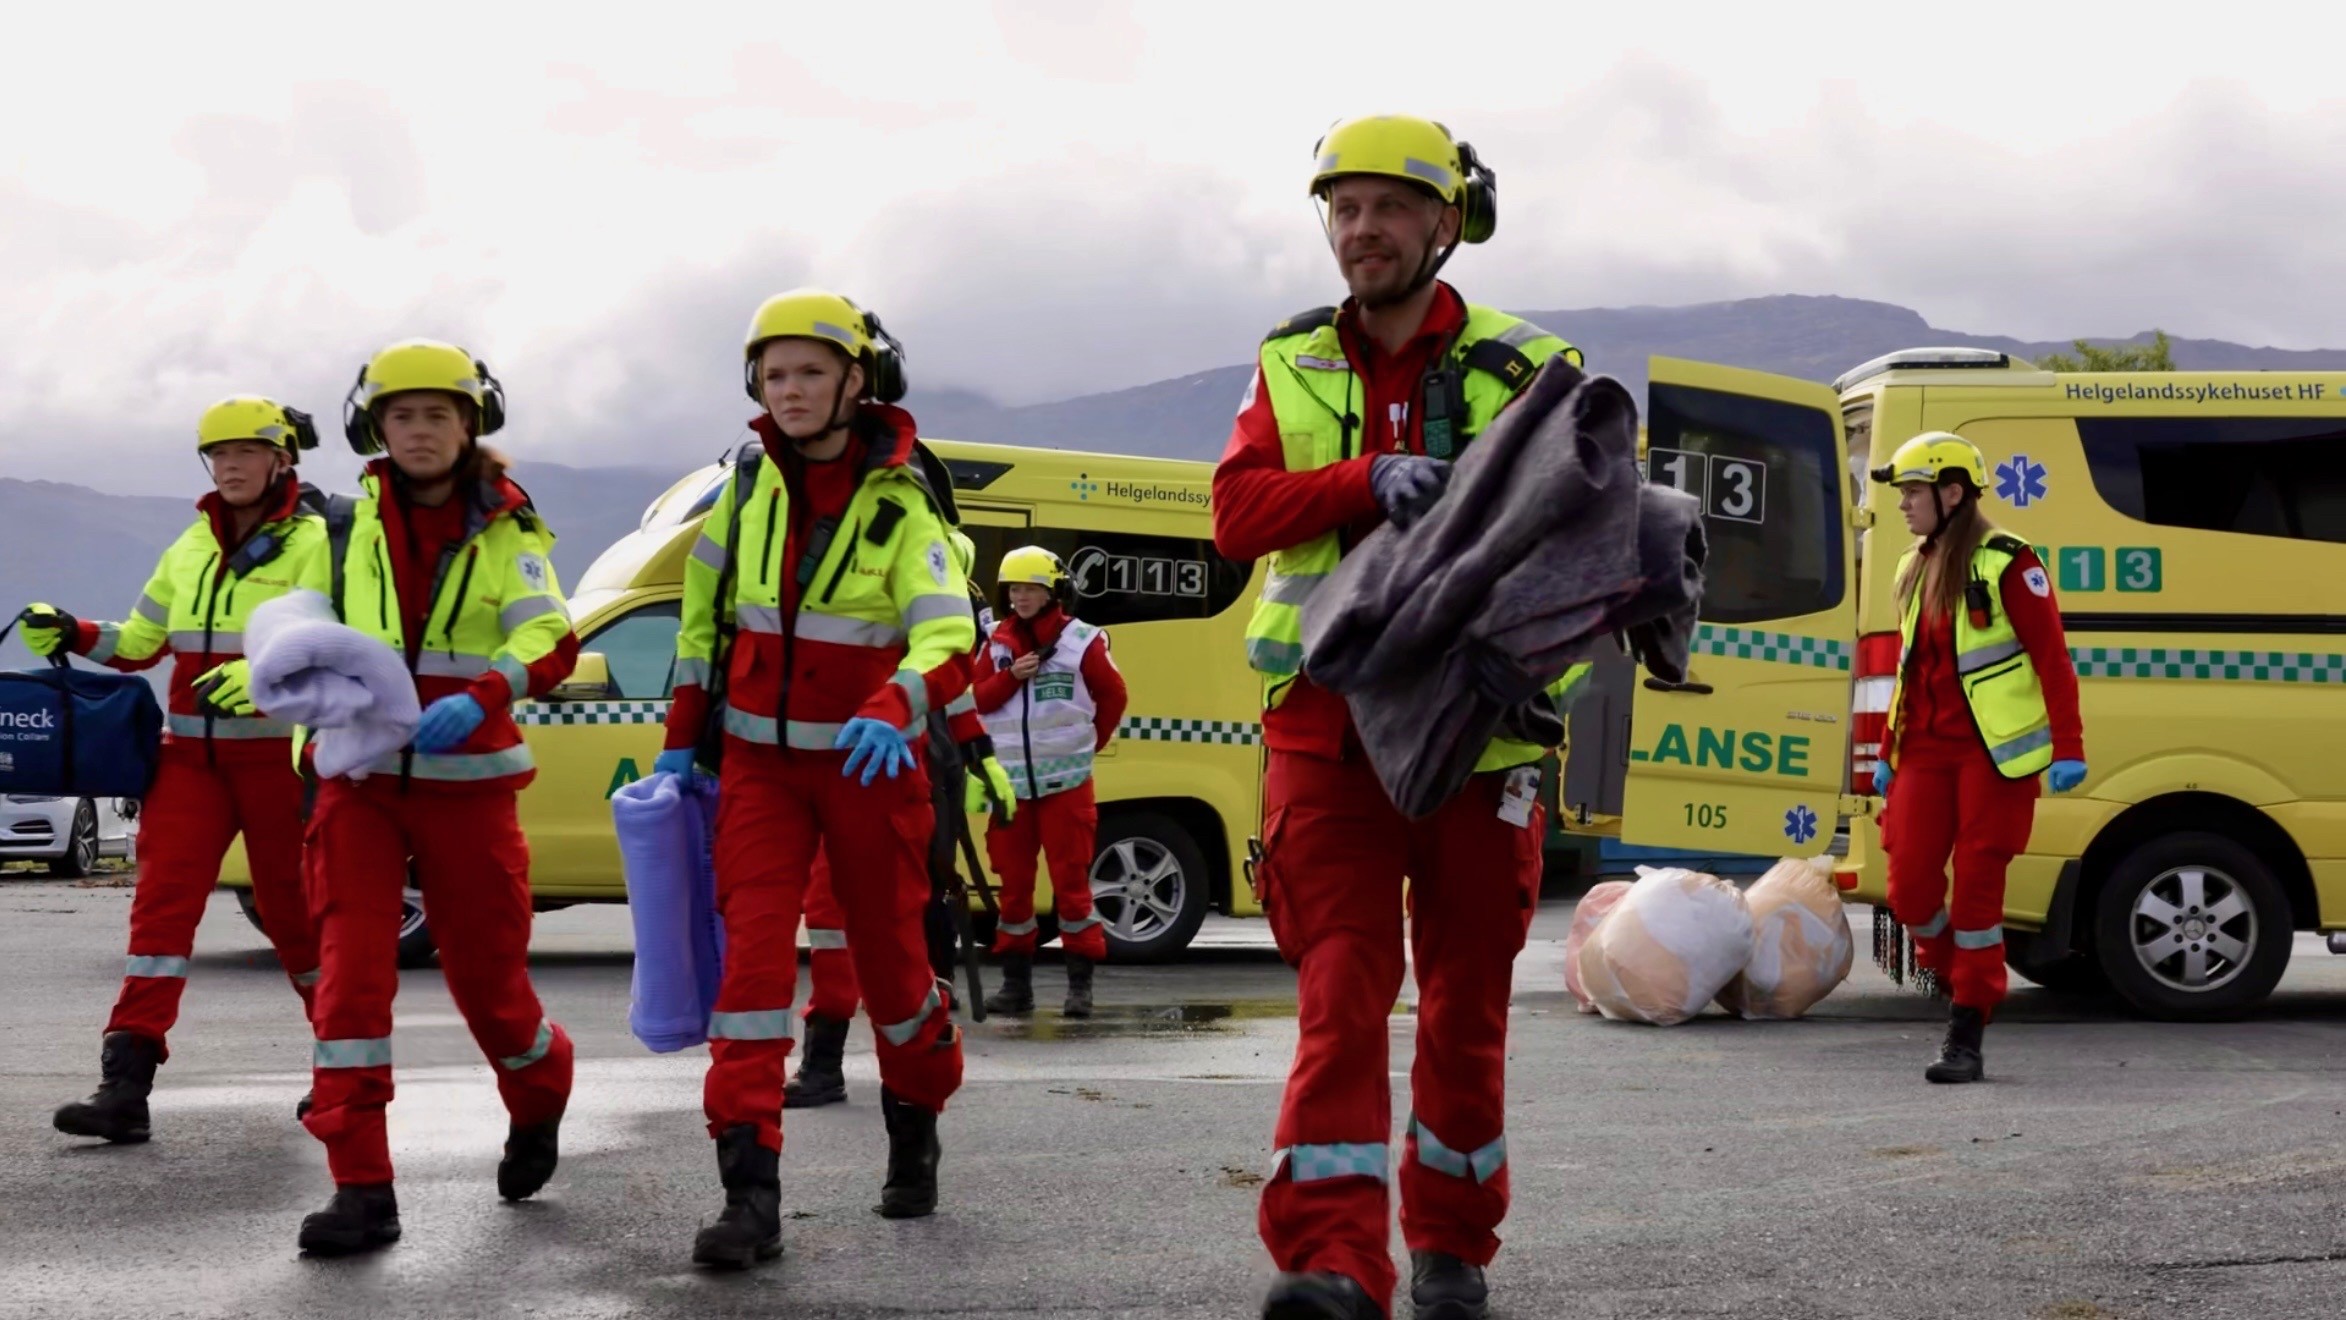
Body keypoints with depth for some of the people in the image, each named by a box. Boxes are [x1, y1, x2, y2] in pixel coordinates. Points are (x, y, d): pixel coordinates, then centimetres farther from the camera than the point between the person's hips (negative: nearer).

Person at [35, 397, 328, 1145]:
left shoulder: (316, 545, -6)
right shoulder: (192, 549, 13)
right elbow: (141, 642, 19)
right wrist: (73, 636, 3)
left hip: (279, 754, -5)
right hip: (191, 752, 5)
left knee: (290, 910, 5)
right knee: (162, 899, -7)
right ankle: (127, 1081, -12)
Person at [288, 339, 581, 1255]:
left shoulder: (506, 530, -1)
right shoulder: (345, 530, 7)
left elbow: (548, 640, -13)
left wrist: (479, 700, -32)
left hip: (466, 781, -2)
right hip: (360, 777, 2)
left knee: (485, 972, 8)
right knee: (351, 971, -10)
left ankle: (538, 1104, 40)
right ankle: (361, 1188, -8)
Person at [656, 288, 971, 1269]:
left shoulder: (899, 503, -9)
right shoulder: (749, 484, 2)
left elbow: (946, 636, -20)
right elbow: (702, 615, 12)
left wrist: (893, 710, -39)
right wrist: (680, 741, 10)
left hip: (868, 760, -2)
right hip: (760, 755, 2)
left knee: (890, 956, 8)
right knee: (753, 948, -12)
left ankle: (915, 1133, 35)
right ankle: (751, 1187, -16)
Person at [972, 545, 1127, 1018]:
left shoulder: (1082, 640, -4)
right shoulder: (997, 643, 6)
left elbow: (1113, 697, 6)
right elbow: (974, 700, 2)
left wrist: (1086, 744, 8)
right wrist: (1010, 677, -13)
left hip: (1065, 784, -3)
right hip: (1009, 783, 4)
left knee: (1071, 881, -2)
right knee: (1013, 882, 8)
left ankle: (1081, 983, 3)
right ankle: (1016, 982, 15)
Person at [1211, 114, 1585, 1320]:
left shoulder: (1525, 371, 3)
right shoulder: (1293, 367, 8)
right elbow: (1237, 509, -5)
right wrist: (1367, 480, -21)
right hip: (1331, 728, 0)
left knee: (1467, 1005, 10)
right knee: (1342, 995, -10)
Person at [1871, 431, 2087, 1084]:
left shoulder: (2006, 564, -9)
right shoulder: (1916, 570, 15)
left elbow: (2052, 659, -10)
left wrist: (2068, 749, -15)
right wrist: (1888, 754, 21)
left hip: (1993, 753, -7)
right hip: (1927, 752, 7)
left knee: (1976, 887, -6)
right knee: (1910, 890, 0)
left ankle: (1966, 1038, 0)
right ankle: (1962, 977, 29)